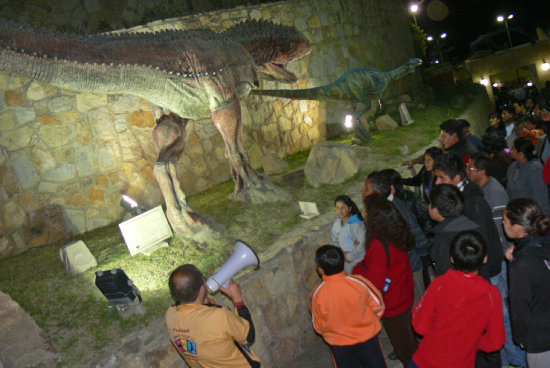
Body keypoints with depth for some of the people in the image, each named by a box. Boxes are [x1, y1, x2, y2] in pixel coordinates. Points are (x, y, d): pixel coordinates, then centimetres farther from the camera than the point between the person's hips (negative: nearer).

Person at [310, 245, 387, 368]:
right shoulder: (359, 282, -25)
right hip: (367, 335, 0)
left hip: (339, 343, 0)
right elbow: (378, 305, -9)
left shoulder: (318, 294, -25)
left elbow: (318, 326, -9)